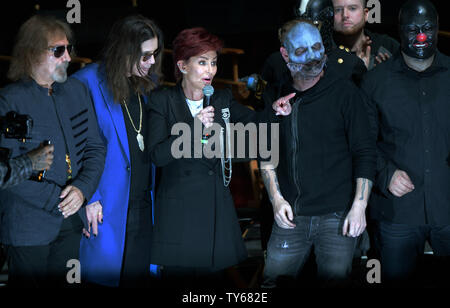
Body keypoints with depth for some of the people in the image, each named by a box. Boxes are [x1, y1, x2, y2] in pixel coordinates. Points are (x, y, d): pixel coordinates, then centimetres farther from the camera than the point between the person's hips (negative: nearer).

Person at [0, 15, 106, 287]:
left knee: (63, 283, 14)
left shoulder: (77, 91, 7)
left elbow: (95, 147, 7)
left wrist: (83, 189, -11)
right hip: (28, 227, -5)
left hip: (73, 220, 5)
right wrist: (58, 200, -17)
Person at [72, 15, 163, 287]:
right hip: (107, 208, -6)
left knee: (139, 276, 12)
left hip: (144, 204, 6)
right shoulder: (87, 83, -10)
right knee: (105, 276, 1)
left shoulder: (149, 83, 10)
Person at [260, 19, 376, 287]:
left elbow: (365, 152, -2)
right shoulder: (274, 95, 6)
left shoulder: (345, 92, -3)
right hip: (290, 217, 3)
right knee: (273, 284, 4)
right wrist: (276, 198, 2)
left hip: (337, 216, -3)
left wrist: (359, 207, -8)